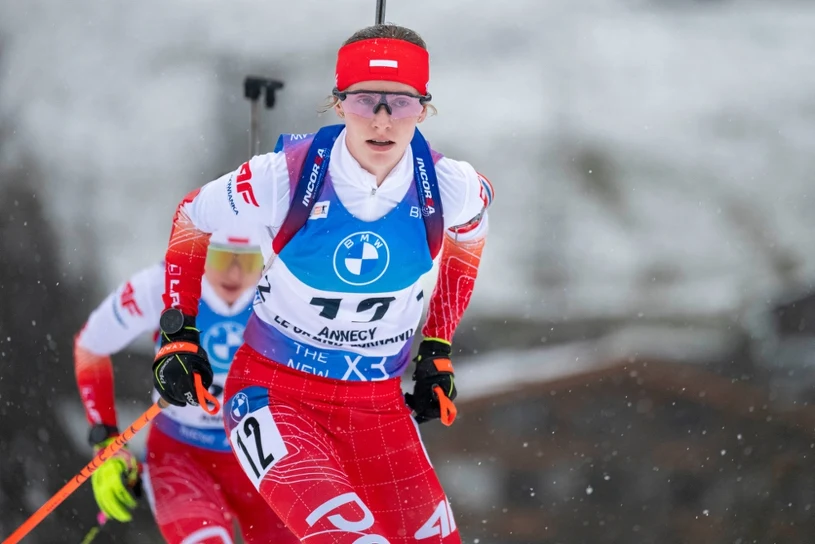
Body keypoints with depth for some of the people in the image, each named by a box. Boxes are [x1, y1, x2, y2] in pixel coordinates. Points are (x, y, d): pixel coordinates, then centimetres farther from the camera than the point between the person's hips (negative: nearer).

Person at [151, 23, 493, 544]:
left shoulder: (449, 188, -11)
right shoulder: (285, 177, -19)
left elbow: (465, 240, 15)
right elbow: (192, 219, 1)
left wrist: (438, 349, 15)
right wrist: (179, 334, 0)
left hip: (378, 403, 4)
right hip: (273, 390, -4)